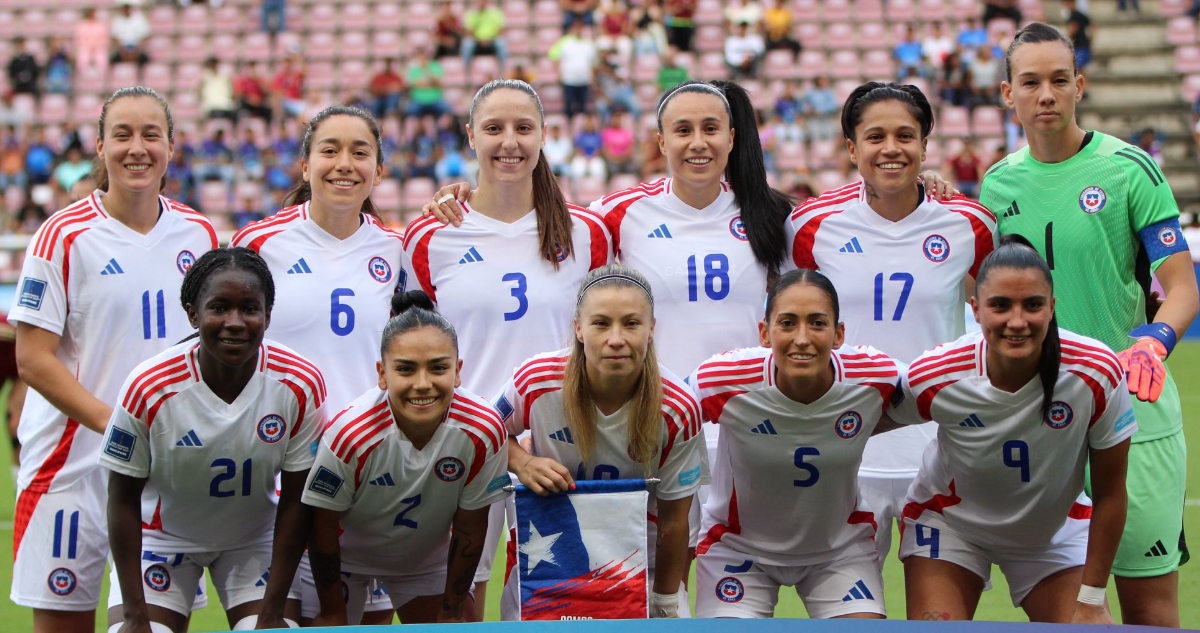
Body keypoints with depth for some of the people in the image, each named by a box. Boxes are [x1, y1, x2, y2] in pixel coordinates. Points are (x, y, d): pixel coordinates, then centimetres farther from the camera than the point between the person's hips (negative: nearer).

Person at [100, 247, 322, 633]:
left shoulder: (300, 384, -20)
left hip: (256, 538, 1)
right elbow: (124, 500, -14)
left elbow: (294, 502, -11)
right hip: (162, 537, -1)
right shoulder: (150, 388, -24)